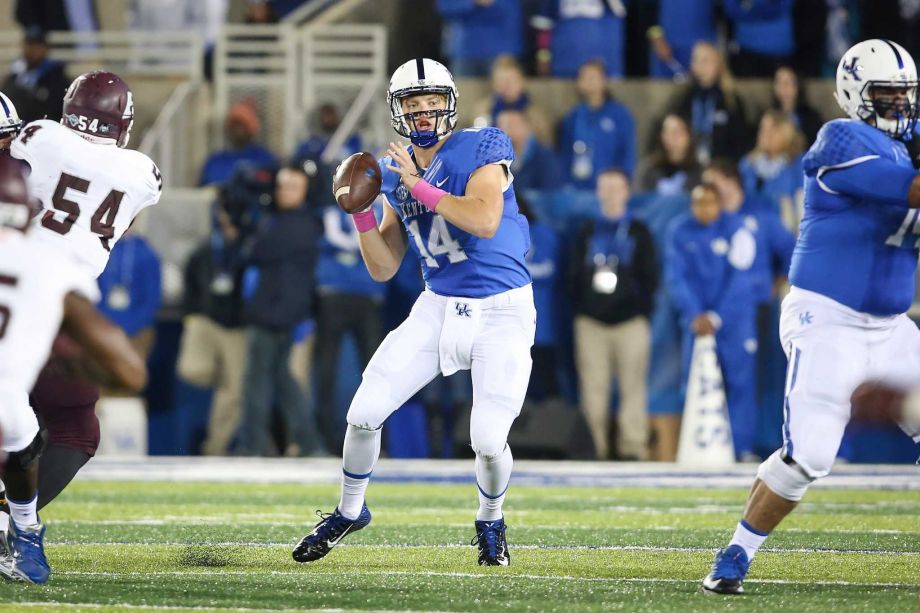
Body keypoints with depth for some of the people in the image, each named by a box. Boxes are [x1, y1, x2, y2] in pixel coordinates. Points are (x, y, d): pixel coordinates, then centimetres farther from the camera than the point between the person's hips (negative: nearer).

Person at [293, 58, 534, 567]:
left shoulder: (480, 151, -10)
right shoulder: (395, 173, 7)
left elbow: (485, 221, -28)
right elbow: (383, 269, 8)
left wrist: (421, 187, -25)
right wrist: (361, 212, -7)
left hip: (501, 312, -5)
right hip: (439, 308, 5)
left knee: (488, 440, -13)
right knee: (364, 413, -3)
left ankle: (490, 521, 19)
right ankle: (349, 510, 23)